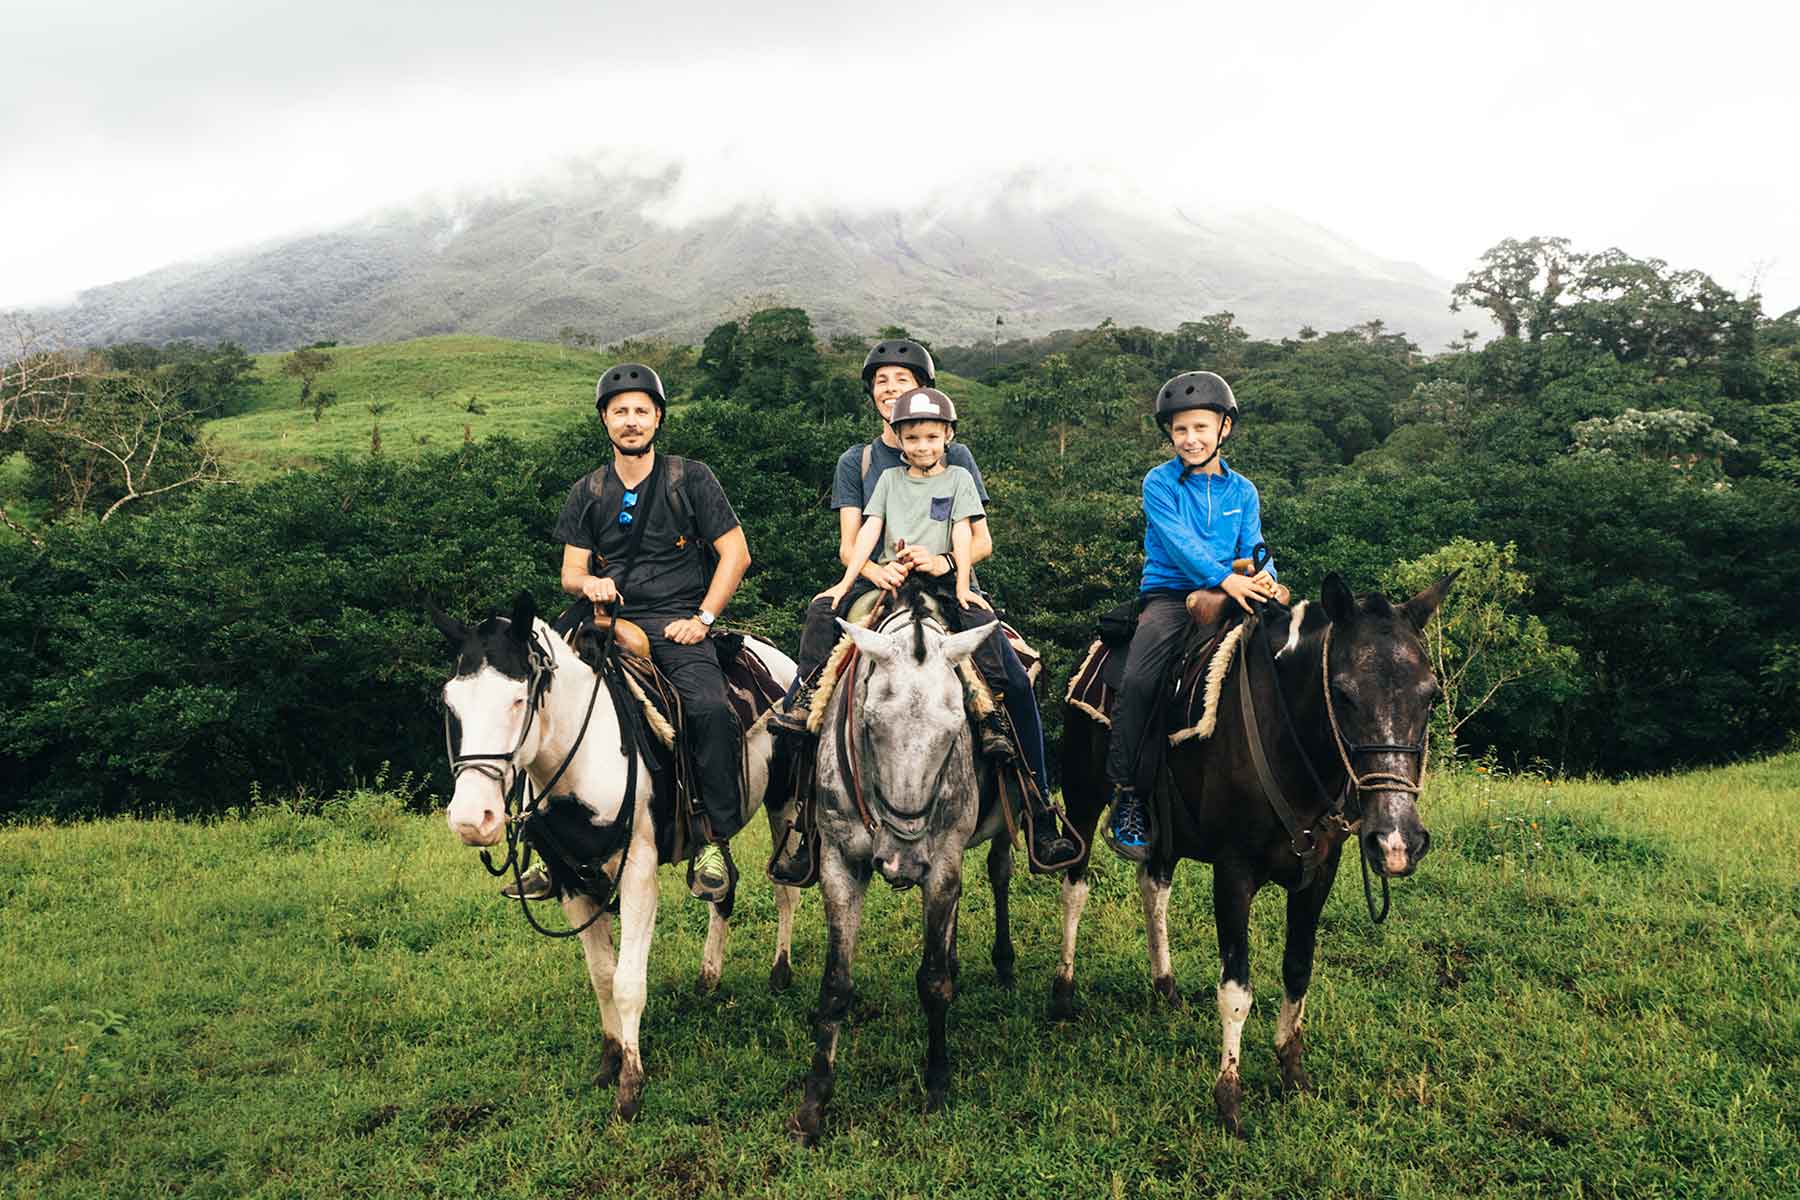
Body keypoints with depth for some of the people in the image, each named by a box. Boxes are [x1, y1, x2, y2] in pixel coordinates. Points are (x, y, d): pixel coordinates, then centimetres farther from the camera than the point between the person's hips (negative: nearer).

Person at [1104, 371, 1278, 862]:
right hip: (1168, 596, -3)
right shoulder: (1159, 483, 2)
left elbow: (1253, 550, 6)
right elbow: (1178, 542, -12)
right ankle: (1126, 795, -18)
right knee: (1139, 681, -29)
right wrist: (1224, 577, -27)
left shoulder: (1242, 491, 14)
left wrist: (1264, 577, -19)